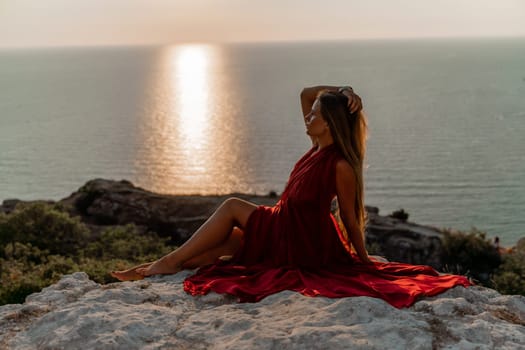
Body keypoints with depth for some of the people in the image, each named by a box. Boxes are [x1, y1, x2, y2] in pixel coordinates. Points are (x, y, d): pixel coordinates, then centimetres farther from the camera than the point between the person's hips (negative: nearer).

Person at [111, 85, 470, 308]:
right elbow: (306, 93, 5)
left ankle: (170, 262, 1)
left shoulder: (341, 166, -24)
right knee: (223, 242, 5)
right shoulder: (319, 147, -1)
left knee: (233, 208, -4)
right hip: (286, 229, 8)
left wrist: (363, 259, -6)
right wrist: (344, 91, -5)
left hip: (303, 243, -8)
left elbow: (351, 218, -16)